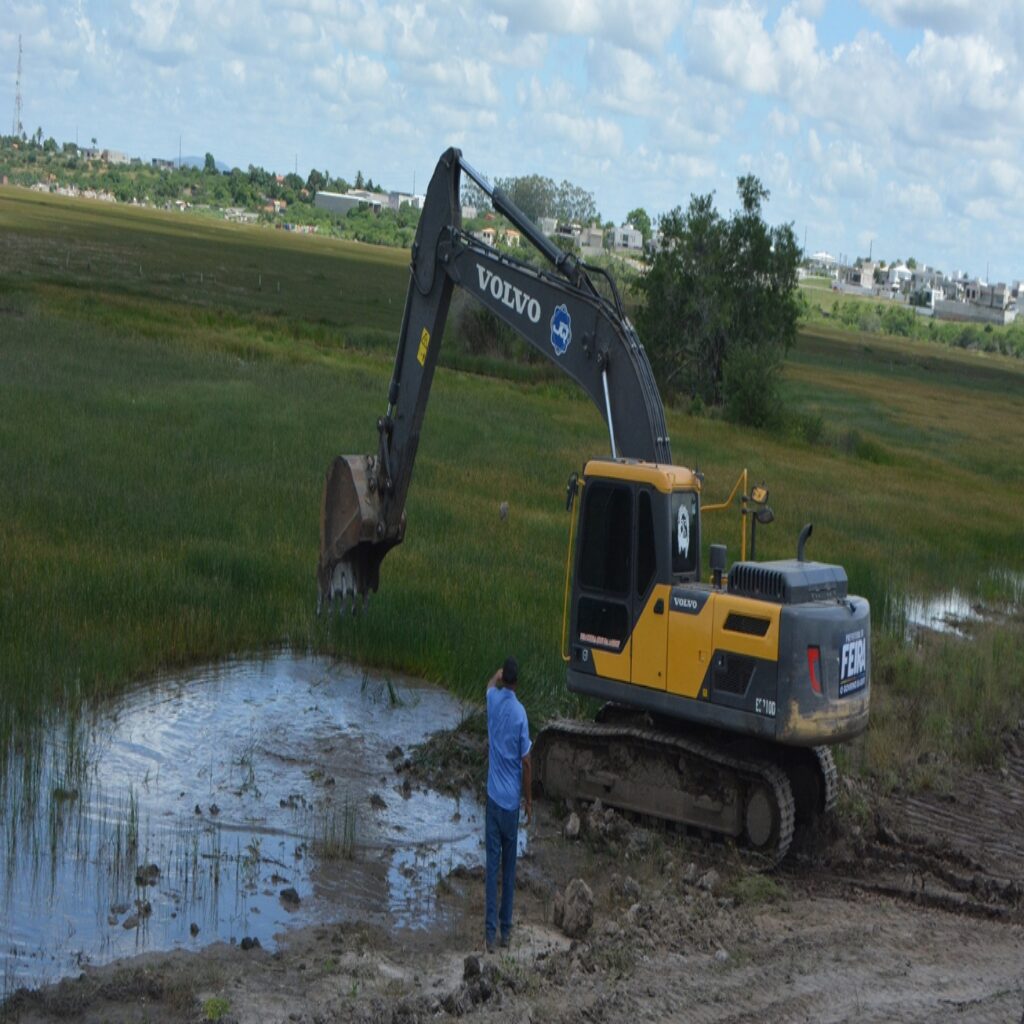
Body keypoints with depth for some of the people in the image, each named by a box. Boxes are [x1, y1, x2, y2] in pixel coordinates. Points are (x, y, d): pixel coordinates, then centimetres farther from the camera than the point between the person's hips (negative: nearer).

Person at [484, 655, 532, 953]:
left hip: (494, 796, 2)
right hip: (512, 799, -2)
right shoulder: (520, 714, -13)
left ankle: (491, 929, -3)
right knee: (509, 865, 9)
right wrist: (529, 800, 1)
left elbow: (491, 683, 22)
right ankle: (505, 928, 15)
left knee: (493, 863, 2)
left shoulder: (493, 700, -6)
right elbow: (526, 762, -10)